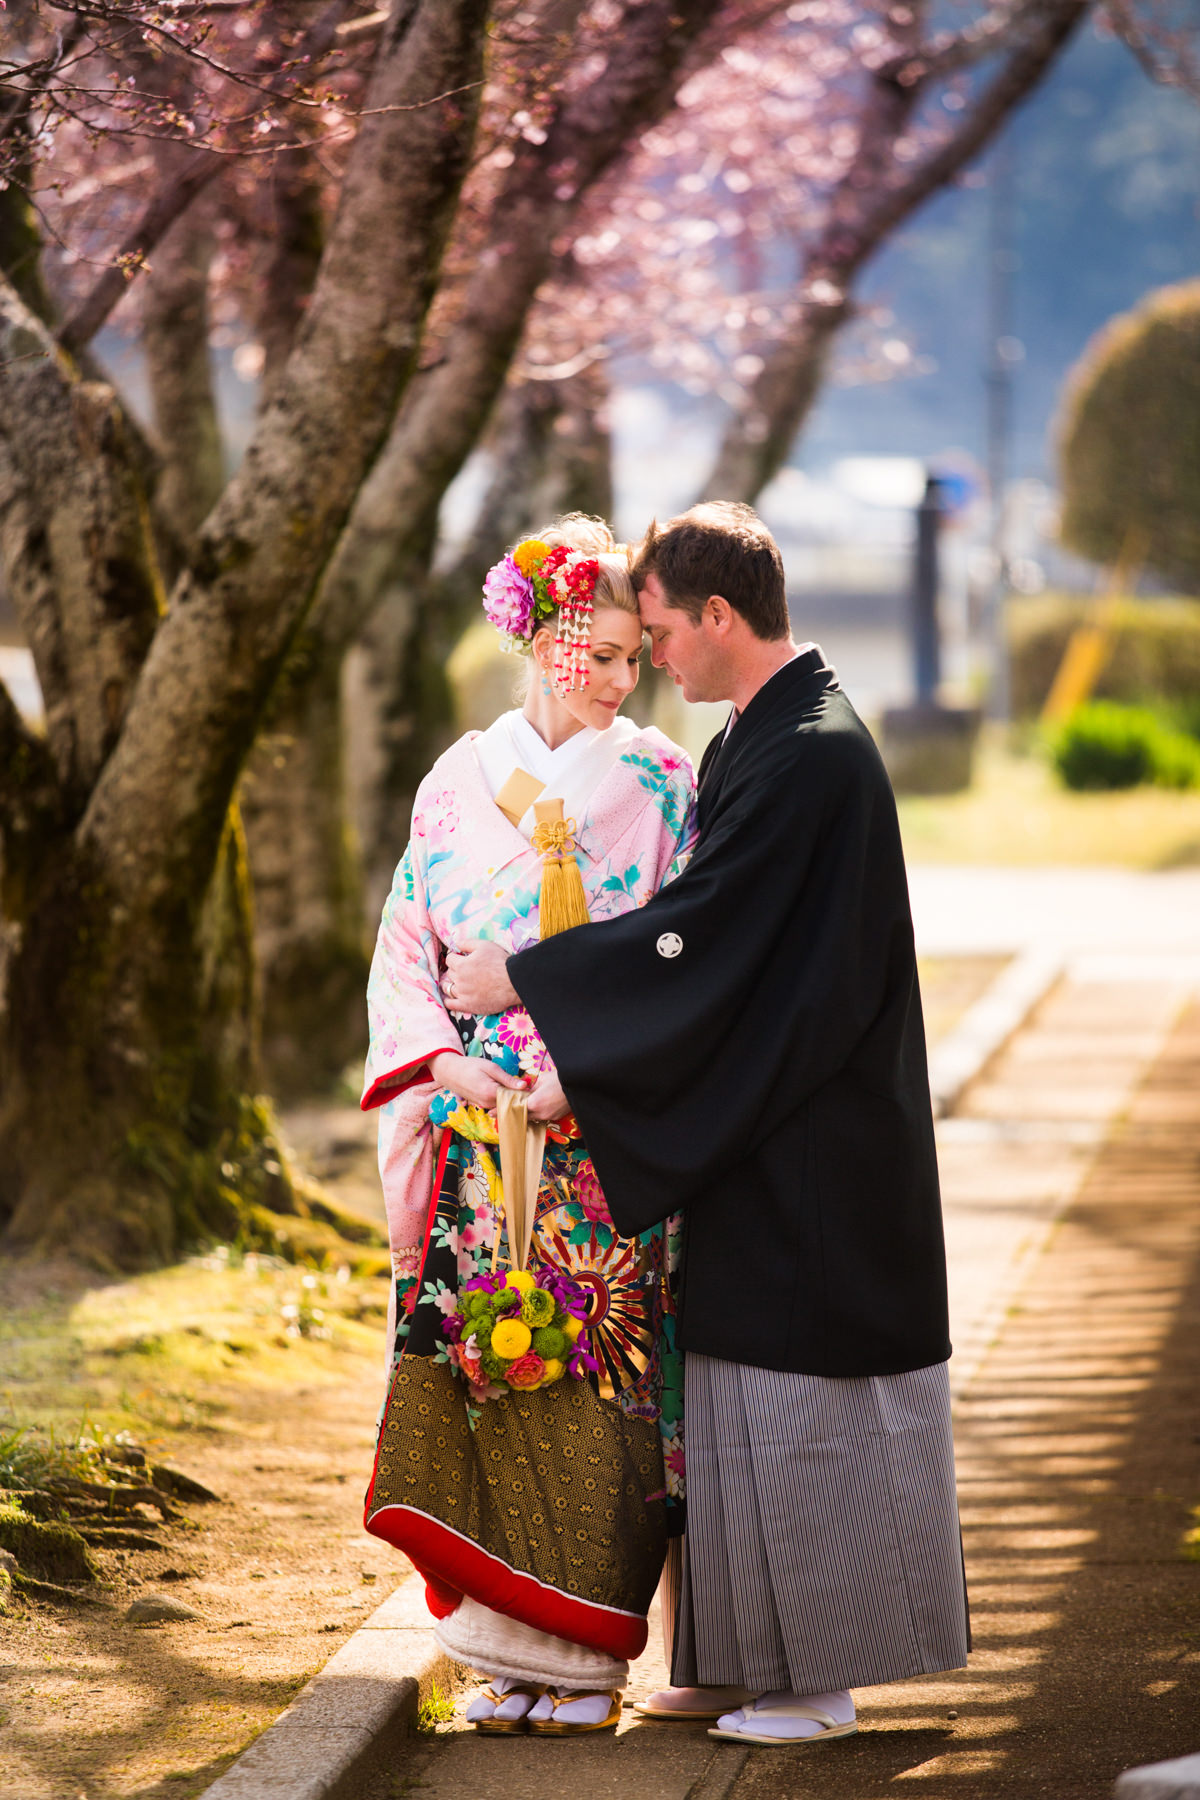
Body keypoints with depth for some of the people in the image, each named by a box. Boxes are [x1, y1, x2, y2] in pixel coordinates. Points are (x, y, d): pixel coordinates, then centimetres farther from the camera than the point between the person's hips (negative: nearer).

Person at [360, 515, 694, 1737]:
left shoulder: (659, 787, 3)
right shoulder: (458, 784, 9)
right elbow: (406, 946, 10)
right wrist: (444, 1060, -7)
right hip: (478, 1132, 2)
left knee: (595, 1379, -5)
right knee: (484, 1371, -1)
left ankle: (588, 1652, 1)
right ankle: (509, 1647, 7)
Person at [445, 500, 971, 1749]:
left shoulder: (812, 757, -20)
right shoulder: (753, 741, 11)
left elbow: (699, 934, -22)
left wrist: (523, 978, -14)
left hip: (809, 1154, -10)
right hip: (760, 1140, 10)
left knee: (797, 1392, -2)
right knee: (744, 1394, 13)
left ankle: (819, 1674, 7)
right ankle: (750, 1659, 21)